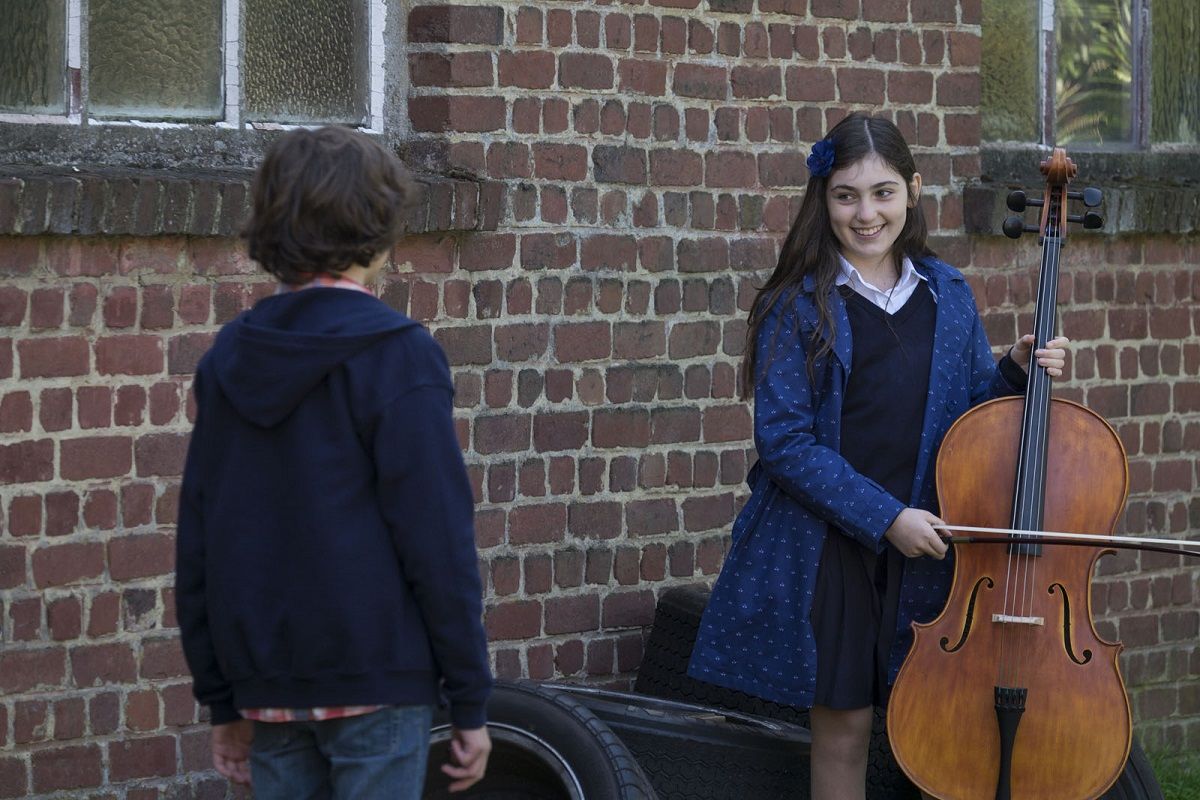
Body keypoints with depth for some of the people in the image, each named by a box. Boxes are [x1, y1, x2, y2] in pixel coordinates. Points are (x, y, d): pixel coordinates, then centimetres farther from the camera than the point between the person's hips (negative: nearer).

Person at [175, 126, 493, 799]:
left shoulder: (230, 359, 7)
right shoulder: (399, 357, -9)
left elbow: (197, 545, 9)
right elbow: (439, 542, -12)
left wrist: (223, 702, 15)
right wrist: (470, 703, -7)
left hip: (267, 688, 5)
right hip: (376, 681, -5)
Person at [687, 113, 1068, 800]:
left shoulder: (948, 294, 5)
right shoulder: (798, 306, -7)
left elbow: (973, 412, 15)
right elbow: (785, 441, -12)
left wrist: (1017, 375, -6)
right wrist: (883, 517, -17)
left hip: (927, 546, 3)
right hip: (827, 551, -3)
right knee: (844, 727, 4)